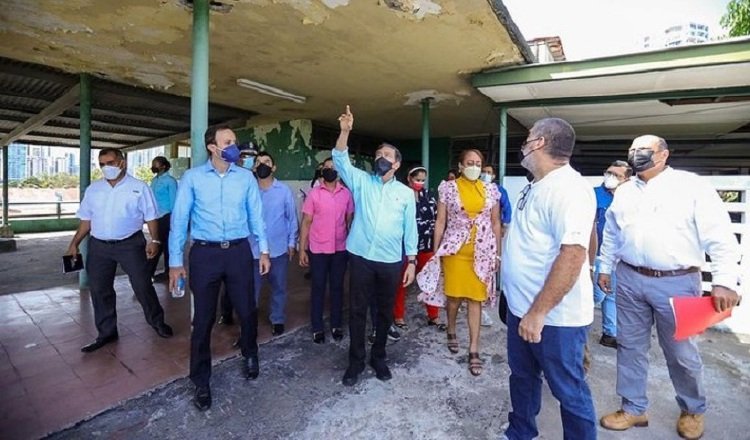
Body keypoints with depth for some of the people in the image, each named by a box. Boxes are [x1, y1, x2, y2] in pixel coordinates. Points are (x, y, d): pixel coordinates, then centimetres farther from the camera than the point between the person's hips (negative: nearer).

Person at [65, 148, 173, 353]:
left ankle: (157, 322, 21)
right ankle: (106, 333, 24)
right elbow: (86, 220, 14)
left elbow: (151, 216, -5)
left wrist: (154, 240, -15)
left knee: (143, 286, 1)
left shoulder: (139, 187, -3)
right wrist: (74, 244, 9)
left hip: (130, 244, -4)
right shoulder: (93, 189, 10)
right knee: (99, 290, 9)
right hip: (99, 246, 5)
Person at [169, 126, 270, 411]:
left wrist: (263, 249, 3)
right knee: (203, 319, 10)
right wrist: (175, 261, -2)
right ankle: (201, 381, 29)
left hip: (239, 251, 2)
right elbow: (179, 218, -1)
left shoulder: (246, 177, 3)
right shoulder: (192, 177, -2)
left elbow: (256, 214, 6)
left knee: (247, 311, 12)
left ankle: (250, 356, 42)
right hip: (205, 253, -1)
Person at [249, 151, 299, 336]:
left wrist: (292, 243, 1)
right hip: (253, 249, 0)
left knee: (279, 287, 15)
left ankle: (278, 320, 33)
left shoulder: (284, 190, -3)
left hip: (279, 249, 0)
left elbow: (292, 218, 2)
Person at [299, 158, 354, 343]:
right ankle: (317, 328, 20)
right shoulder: (314, 193, -2)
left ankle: (336, 325, 26)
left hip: (340, 249, 2)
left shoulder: (346, 193, 2)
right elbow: (306, 222, -2)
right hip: (318, 249, -1)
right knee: (318, 288, 7)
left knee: (337, 287, 11)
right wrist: (302, 249, -6)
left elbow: (350, 221, 6)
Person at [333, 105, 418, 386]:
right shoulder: (361, 181, 6)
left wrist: (412, 261, 3)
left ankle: (378, 357, 32)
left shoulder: (406, 192, 6)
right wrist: (345, 131, -22)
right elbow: (341, 161, -9)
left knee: (385, 311, 12)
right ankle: (356, 361, 24)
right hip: (361, 257, 0)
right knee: (357, 310, 7)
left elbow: (410, 228, 7)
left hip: (390, 262, 1)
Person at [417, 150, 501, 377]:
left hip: (482, 252, 1)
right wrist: (435, 251, -1)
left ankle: (474, 349, 14)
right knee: (454, 295, 9)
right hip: (454, 249, -1)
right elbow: (440, 221, 0)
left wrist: (498, 253, 7)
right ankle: (451, 331, 37)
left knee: (475, 298, 4)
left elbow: (496, 223, 9)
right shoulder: (448, 188, -1)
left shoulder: (491, 190, 5)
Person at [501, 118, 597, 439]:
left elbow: (573, 255, -31)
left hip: (554, 316, -9)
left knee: (568, 390, 11)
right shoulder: (536, 187, 9)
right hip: (521, 307, 10)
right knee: (522, 376, 24)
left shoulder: (568, 188, -22)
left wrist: (539, 312, -29)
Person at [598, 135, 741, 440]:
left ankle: (692, 410, 38)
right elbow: (611, 234, 16)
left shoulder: (693, 186, -5)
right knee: (630, 346, 10)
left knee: (681, 352, 12)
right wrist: (605, 267, 15)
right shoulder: (624, 191, 10)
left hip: (676, 282, -4)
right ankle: (633, 409, 26)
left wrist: (724, 282, -18)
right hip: (629, 280, 4)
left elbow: (719, 237, -10)